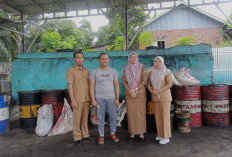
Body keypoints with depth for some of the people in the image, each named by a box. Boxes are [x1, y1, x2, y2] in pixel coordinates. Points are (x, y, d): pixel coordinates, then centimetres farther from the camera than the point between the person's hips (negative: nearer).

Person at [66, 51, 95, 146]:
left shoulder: (86, 71, 11)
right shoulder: (71, 71, -4)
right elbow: (70, 86, -9)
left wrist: (91, 97, 10)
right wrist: (72, 100, -14)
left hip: (87, 99, 5)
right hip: (77, 99, -5)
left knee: (85, 117, 12)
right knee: (77, 118, 1)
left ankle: (85, 135, 25)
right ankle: (77, 138, 13)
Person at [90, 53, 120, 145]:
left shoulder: (113, 71, 7)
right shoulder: (94, 72, 2)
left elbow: (116, 85, 6)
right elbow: (91, 86, 0)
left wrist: (117, 98, -1)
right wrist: (93, 100, -6)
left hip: (111, 98, 2)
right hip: (99, 98, -1)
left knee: (113, 117, 4)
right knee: (101, 118, 4)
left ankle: (113, 134, 23)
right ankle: (101, 136, 18)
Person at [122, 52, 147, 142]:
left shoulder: (142, 67, 1)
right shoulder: (126, 68, 8)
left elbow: (144, 80, -6)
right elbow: (124, 81, 3)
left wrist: (135, 89, -14)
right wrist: (130, 91, -10)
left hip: (140, 93, -2)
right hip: (129, 94, 2)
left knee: (141, 113, 0)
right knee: (131, 113, 4)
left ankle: (141, 134, 11)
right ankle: (132, 134, 14)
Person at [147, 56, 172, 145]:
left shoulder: (166, 72, -6)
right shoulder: (152, 72, 10)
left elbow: (170, 84, -13)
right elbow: (149, 84, 11)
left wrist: (159, 91, -18)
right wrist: (152, 91, -9)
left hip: (164, 96, -5)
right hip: (155, 97, 6)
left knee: (165, 116, -3)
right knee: (158, 116, 10)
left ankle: (166, 137, 5)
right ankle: (161, 134, 23)